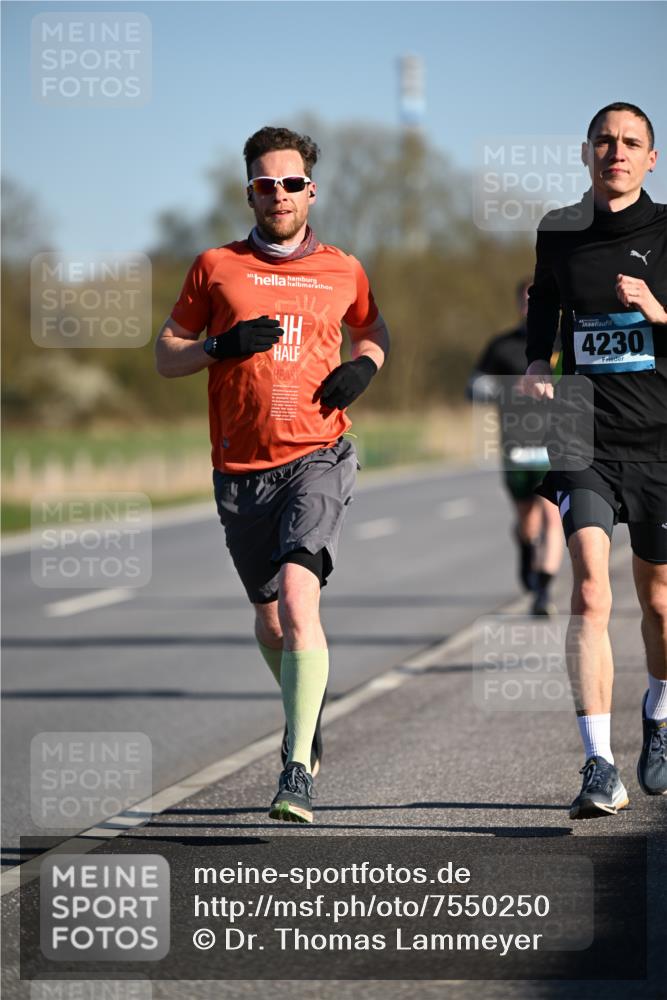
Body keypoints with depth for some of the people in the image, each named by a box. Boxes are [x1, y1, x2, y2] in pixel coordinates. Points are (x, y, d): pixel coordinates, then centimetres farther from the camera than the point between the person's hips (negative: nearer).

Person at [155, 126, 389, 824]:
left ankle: (298, 771, -26)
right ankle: (306, 705, 45)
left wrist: (364, 363, 5)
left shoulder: (342, 271, 8)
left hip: (318, 457, -2)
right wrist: (223, 345, -10)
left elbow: (371, 328, 28)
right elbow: (166, 356, 9)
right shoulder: (216, 267, 6)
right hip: (241, 469, 2)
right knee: (269, 620, 12)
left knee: (298, 594, -23)